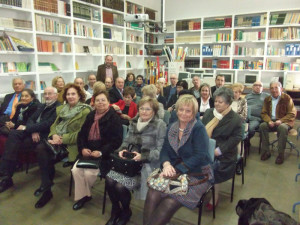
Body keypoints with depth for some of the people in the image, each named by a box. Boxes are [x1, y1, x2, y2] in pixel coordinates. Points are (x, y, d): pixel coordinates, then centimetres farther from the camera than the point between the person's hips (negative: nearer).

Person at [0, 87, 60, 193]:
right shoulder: (43, 106, 21)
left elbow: (47, 124, -18)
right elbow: (31, 119, 12)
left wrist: (26, 128, -13)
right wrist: (33, 131, -10)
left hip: (44, 135, -7)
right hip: (34, 132, 7)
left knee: (14, 142, -20)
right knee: (13, 133, -20)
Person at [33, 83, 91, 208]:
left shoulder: (85, 111, -5)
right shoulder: (62, 109, 18)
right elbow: (54, 125, 16)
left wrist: (62, 139, -17)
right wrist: (54, 135, -7)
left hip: (71, 143, -6)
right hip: (57, 139, 6)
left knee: (43, 150, -25)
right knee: (41, 147, -24)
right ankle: (46, 183, -15)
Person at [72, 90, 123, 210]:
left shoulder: (114, 118, -8)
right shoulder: (90, 116, 10)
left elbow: (116, 141, -13)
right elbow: (81, 134, 12)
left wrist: (101, 152, -20)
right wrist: (82, 149, -6)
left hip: (104, 155, -5)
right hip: (87, 152, 5)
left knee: (89, 172, -21)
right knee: (76, 170, -16)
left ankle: (86, 193, 15)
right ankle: (82, 196, 7)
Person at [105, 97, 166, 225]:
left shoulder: (160, 125, -8)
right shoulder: (134, 122, 11)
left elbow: (161, 150, -12)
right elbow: (127, 141, 17)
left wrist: (143, 156, -23)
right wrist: (122, 150, -5)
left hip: (148, 163, -5)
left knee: (121, 186, -22)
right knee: (109, 180, -18)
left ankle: (126, 212, 13)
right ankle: (115, 210, 12)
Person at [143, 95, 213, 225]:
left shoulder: (199, 128, -9)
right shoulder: (172, 127, 9)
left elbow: (199, 156, -17)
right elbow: (165, 151, 5)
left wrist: (177, 170, -24)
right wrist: (166, 164, -17)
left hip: (197, 175, -4)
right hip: (175, 171, 5)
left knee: (170, 202, -25)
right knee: (152, 194, -21)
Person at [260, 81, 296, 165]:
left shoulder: (287, 98, -2)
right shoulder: (267, 99, 10)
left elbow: (292, 114, -6)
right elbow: (264, 113, 9)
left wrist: (281, 121, -21)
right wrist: (269, 121, -13)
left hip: (284, 121, -4)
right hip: (271, 121, 4)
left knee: (283, 127, -37)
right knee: (262, 126, -26)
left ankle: (281, 154, -26)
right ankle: (266, 152, -19)